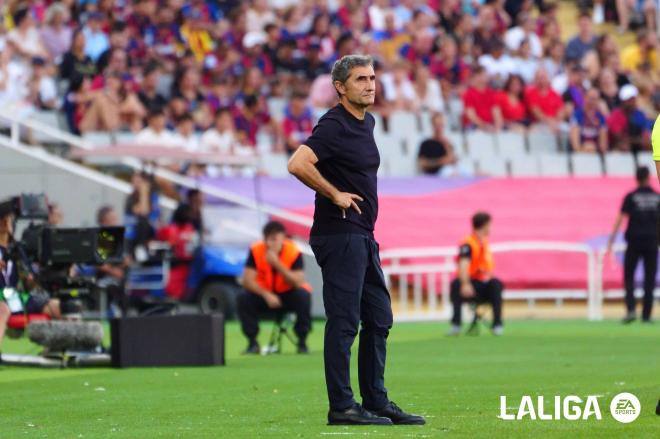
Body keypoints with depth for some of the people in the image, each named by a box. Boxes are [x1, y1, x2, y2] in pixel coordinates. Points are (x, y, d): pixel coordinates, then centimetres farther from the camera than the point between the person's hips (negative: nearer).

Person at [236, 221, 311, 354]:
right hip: (264, 294, 1)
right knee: (243, 299, -26)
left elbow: (298, 282, -29)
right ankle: (252, 343, -13)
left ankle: (302, 342, -18)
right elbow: (247, 281, -22)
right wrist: (266, 294, -36)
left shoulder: (294, 252, -20)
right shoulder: (256, 251, -17)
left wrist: (277, 264, -37)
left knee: (303, 296, -33)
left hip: (288, 294, -1)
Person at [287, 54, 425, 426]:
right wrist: (335, 194, -18)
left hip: (363, 235, 10)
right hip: (339, 235, -10)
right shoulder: (334, 126, -14)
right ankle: (342, 407, -4)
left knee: (379, 320, 12)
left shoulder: (367, 122, 14)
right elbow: (298, 164, -28)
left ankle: (377, 401, 18)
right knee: (344, 322, -7)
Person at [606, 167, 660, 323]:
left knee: (629, 277, 6)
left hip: (634, 241, -2)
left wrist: (611, 240, -5)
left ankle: (631, 309, -12)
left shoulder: (631, 197, -2)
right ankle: (646, 315, 3)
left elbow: (620, 218, -7)